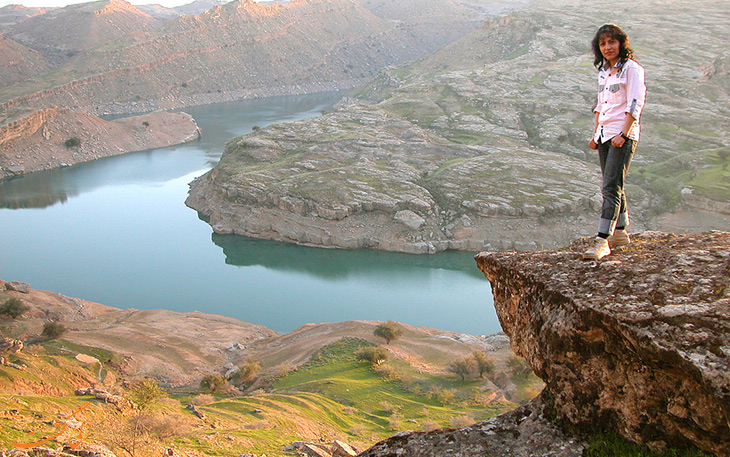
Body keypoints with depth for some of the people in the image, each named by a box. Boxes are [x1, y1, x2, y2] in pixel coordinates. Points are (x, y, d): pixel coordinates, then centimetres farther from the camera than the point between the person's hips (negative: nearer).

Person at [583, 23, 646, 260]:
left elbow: (635, 105, -14)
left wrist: (623, 134, -21)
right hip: (604, 135, 8)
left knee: (610, 188, -14)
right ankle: (620, 233, 24)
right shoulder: (604, 71, 16)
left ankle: (602, 241, -18)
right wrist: (595, 134, 17)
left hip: (623, 136, -8)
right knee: (613, 186, 13)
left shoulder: (631, 69, -8)